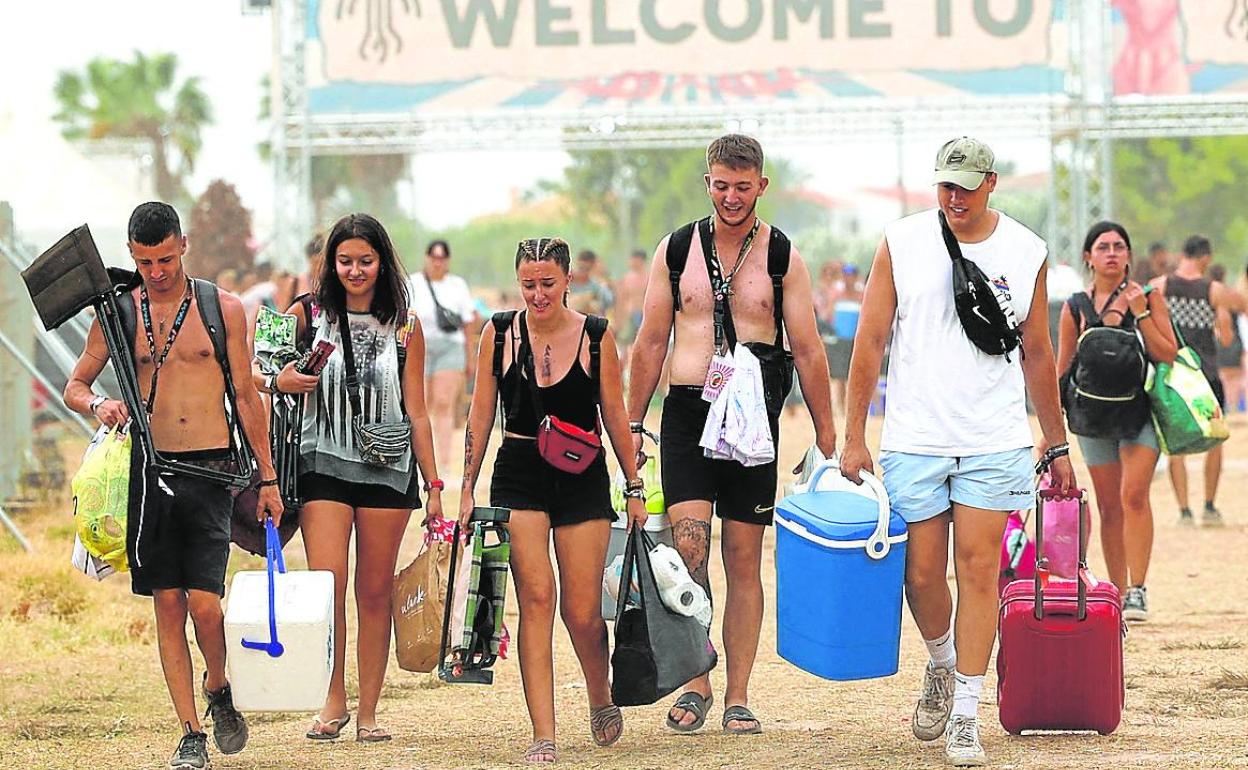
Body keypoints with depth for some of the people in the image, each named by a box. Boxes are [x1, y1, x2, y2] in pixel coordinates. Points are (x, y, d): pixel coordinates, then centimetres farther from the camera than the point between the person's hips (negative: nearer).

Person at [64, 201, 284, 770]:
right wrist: (98, 404, -11)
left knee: (204, 603, -11)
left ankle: (218, 691, 18)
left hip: (209, 471, -2)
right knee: (167, 605, 2)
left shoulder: (222, 308, 4)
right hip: (149, 470, 2)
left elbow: (247, 396, 8)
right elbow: (74, 386, 13)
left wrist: (267, 477, 6)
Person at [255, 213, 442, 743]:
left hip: (388, 468, 1)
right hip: (324, 465, -1)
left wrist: (434, 485, 7)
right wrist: (277, 381, -18)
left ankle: (368, 713, 8)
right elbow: (251, 369, 5)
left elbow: (416, 413, 10)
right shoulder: (308, 315, 5)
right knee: (327, 586, -13)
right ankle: (333, 701, 0)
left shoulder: (405, 327, 8)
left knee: (375, 593, 3)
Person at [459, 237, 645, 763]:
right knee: (536, 596, -13)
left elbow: (615, 416, 5)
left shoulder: (595, 336, -1)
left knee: (582, 611, -2)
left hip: (583, 480, 0)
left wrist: (634, 489, 7)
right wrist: (467, 489, 5)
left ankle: (601, 699, 30)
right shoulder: (499, 334, 1)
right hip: (519, 477, 0)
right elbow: (481, 416, 7)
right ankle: (543, 735, -13)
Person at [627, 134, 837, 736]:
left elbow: (808, 352, 4)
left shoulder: (782, 257, 3)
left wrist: (827, 438, 3)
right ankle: (695, 683, -6)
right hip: (687, 413, 0)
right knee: (688, 543, -15)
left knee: (743, 560, 3)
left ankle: (737, 698, 8)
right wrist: (632, 424, 7)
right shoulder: (675, 250, 6)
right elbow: (651, 343, 11)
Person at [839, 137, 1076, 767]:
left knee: (978, 569, -5)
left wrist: (1056, 444, 15)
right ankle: (942, 665, 32)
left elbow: (1037, 354, 13)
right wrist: (854, 438, -3)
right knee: (922, 575, 2)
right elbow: (869, 342, 1)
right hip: (914, 438, 0)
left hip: (994, 442, 0)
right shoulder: (902, 243, 0)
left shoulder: (1025, 253, 4)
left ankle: (965, 713, 0)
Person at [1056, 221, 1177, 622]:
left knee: (1133, 493, -19)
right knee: (1109, 506, 5)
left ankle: (1138, 590, -15)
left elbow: (1168, 355, -5)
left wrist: (1140, 314, -14)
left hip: (1140, 410, -2)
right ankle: (1118, 595, 13)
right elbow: (1062, 371, 11)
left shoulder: (1148, 297, 2)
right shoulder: (1075, 308, 6)